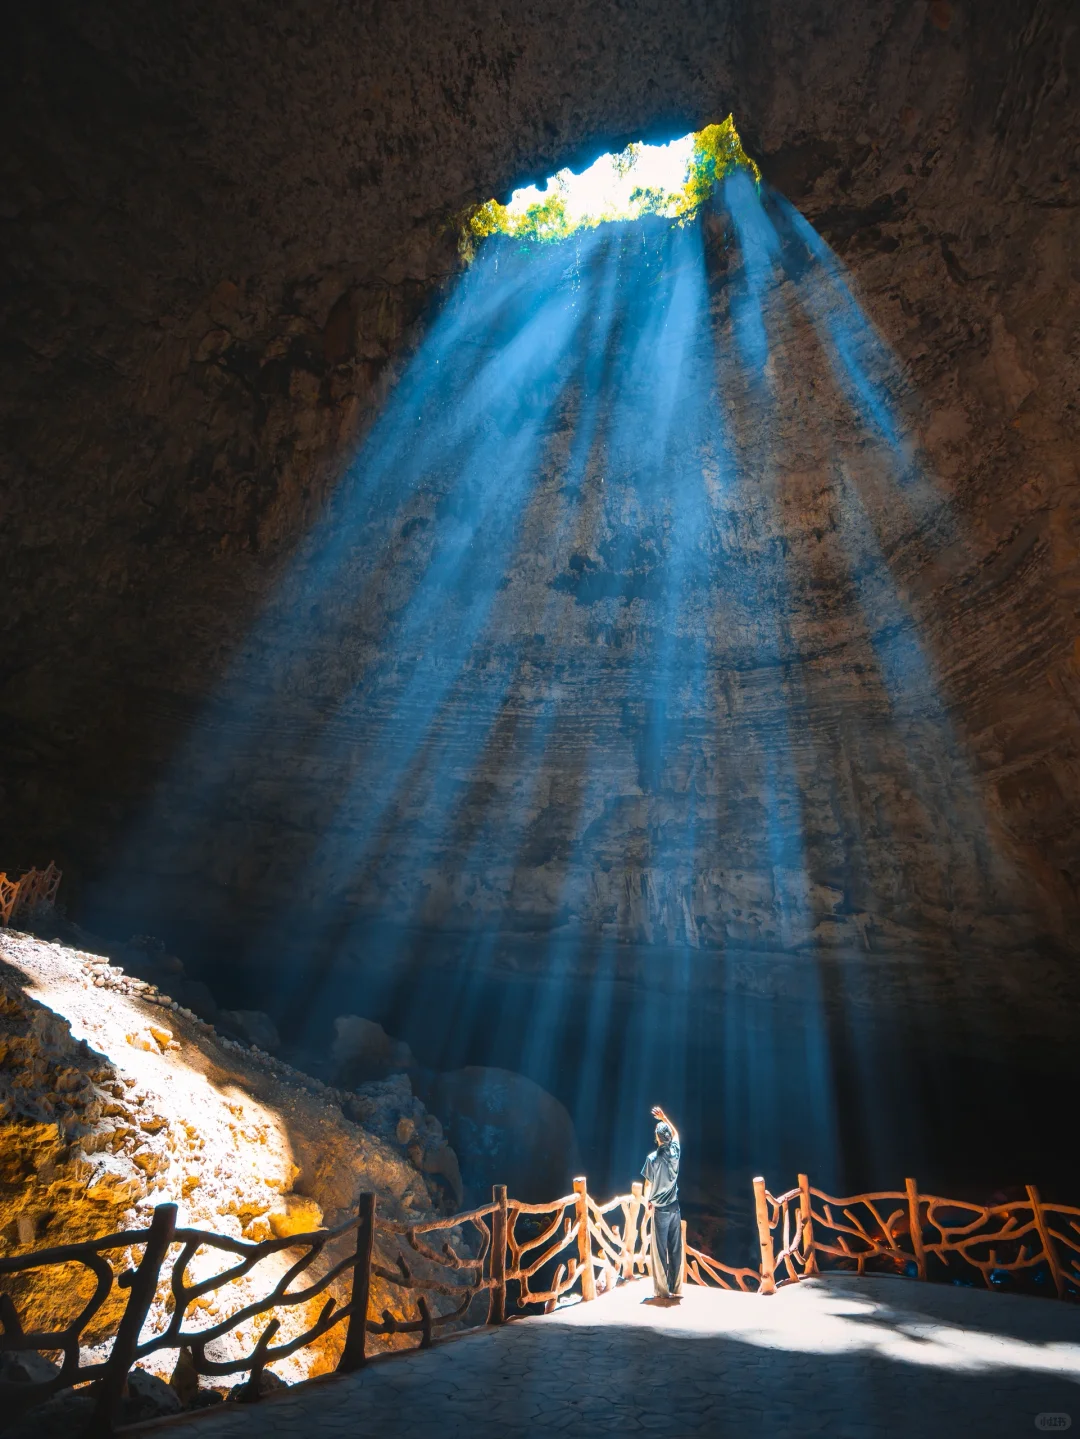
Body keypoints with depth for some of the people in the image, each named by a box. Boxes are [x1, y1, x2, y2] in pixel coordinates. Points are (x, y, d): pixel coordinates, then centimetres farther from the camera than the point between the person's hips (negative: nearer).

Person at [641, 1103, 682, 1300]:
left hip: (660, 1209, -3)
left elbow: (648, 1184, -6)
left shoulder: (652, 1158, -12)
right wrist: (664, 1118, 22)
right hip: (674, 1208, 4)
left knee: (660, 1251, 3)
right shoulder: (675, 1151, -3)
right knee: (676, 1250, 9)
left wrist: (647, 1202, 11)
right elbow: (676, 1133, 18)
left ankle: (662, 1290, 4)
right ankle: (675, 1289, 13)